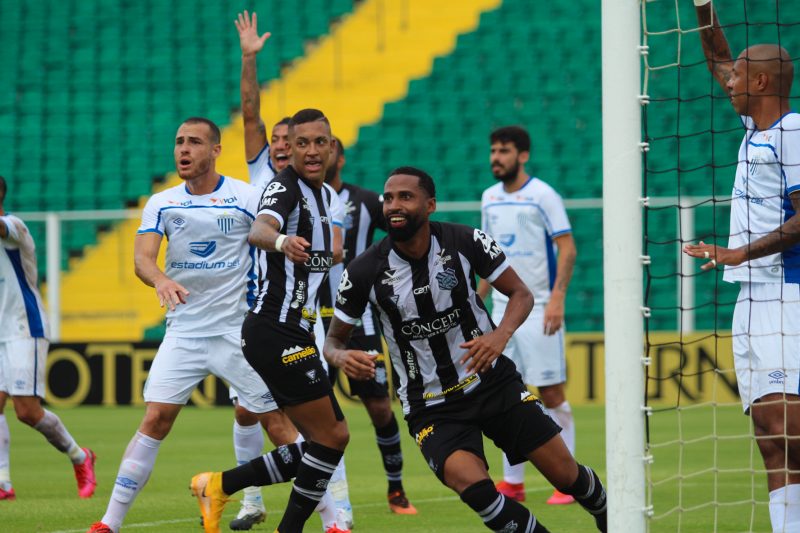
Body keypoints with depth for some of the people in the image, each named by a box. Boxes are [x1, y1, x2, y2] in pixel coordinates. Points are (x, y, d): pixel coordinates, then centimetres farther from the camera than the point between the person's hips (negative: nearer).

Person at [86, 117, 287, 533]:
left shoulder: (247, 198, -5)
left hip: (238, 328, -2)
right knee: (155, 418, -7)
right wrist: (160, 279, -30)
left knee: (278, 420, -4)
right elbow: (141, 257, -8)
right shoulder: (161, 204, 4)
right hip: (183, 329, 2)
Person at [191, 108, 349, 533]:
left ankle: (219, 486, 12)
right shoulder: (285, 187, -12)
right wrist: (280, 240, -55)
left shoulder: (324, 194, 15)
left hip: (292, 334, 10)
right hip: (276, 333, -10)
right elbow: (259, 228, -36)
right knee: (330, 438, -10)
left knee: (331, 438, 9)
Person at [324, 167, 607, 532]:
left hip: (492, 379, 1)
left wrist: (500, 335, -22)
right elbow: (333, 340, 0)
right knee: (471, 484, -29)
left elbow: (520, 294, -1)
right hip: (431, 405, -1)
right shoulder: (365, 272, -12)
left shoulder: (465, 242, -12)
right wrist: (343, 357, -25)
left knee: (566, 475, 0)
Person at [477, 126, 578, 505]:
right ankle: (512, 483, 9)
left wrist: (557, 297, -20)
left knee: (551, 393, -4)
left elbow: (567, 249, -10)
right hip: (502, 308, 6)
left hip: (538, 308, -6)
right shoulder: (490, 198, 11)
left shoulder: (543, 196, -8)